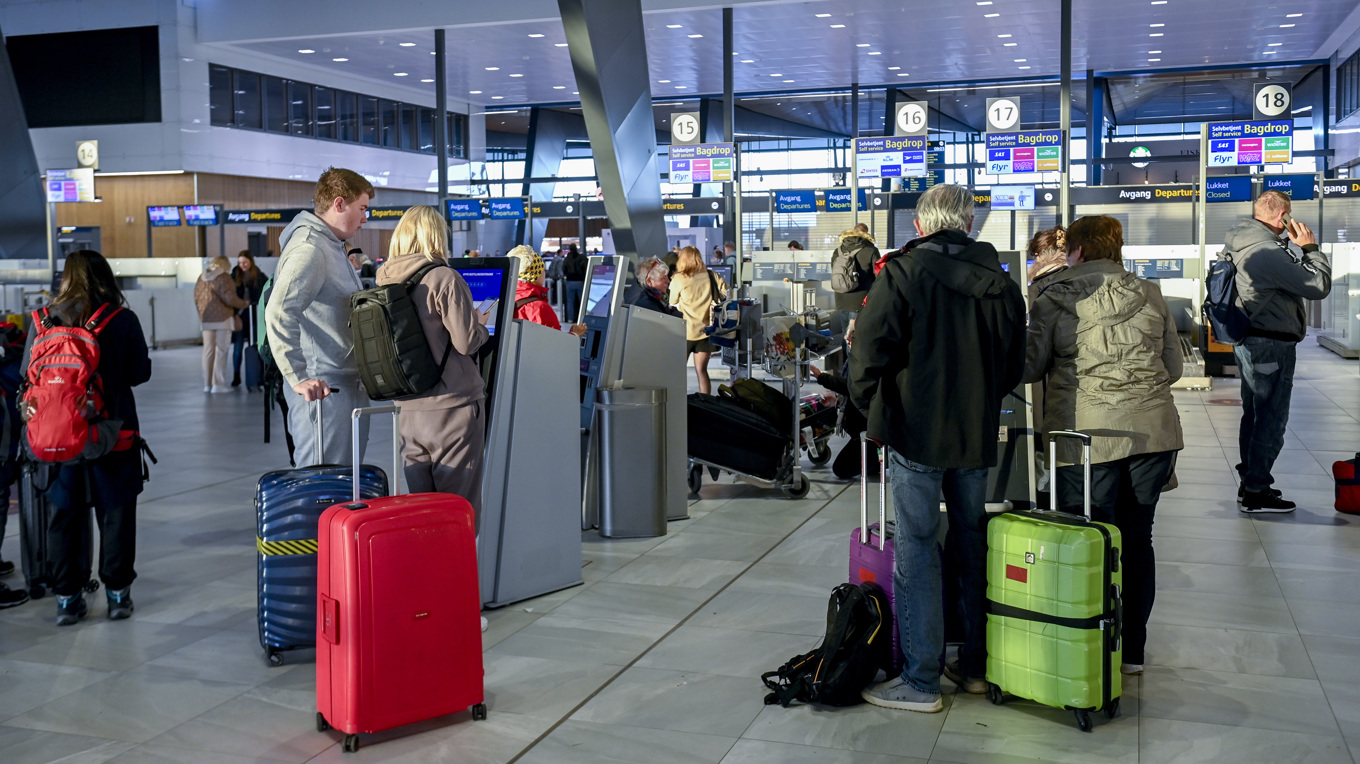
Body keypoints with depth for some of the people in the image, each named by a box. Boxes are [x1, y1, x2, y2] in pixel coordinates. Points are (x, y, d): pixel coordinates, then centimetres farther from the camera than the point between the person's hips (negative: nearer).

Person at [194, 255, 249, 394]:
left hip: (206, 318, 6)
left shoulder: (202, 277, 9)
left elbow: (196, 298, 14)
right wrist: (244, 304, -2)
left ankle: (207, 384, 14)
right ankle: (218, 384, -2)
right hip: (222, 318, -6)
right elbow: (229, 298, -17)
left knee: (208, 350, 11)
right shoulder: (224, 277, -11)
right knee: (221, 351, -2)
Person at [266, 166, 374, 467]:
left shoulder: (332, 247, 19)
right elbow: (278, 313, -26)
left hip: (347, 384, 10)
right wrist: (299, 379, -27)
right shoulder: (309, 249, -15)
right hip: (323, 387, -10)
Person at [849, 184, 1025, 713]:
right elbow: (1015, 366, 13)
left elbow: (868, 355, -14)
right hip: (977, 434, 5)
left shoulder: (901, 275, -10)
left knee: (917, 548, 0)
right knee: (971, 541, 16)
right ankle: (975, 665, 25)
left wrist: (873, 411, 1)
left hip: (915, 433, -5)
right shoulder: (1001, 284, 6)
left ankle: (921, 681, 5)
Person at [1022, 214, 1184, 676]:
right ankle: (1132, 651, 21)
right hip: (1152, 430, 4)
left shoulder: (1054, 300, -2)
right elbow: (1173, 367, 12)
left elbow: (1029, 367, -1)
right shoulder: (1150, 295, 8)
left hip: (1088, 435, -4)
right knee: (1137, 538, 13)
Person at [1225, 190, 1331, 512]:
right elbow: (1319, 286, -18)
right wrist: (1310, 248, -8)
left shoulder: (1235, 246, 8)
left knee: (1254, 413, 19)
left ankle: (1249, 481, 29)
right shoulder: (1268, 253, -23)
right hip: (1272, 346, -10)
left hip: (1248, 341, 10)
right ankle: (1257, 492, 4)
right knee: (1271, 419, -2)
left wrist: (1294, 248, 9)